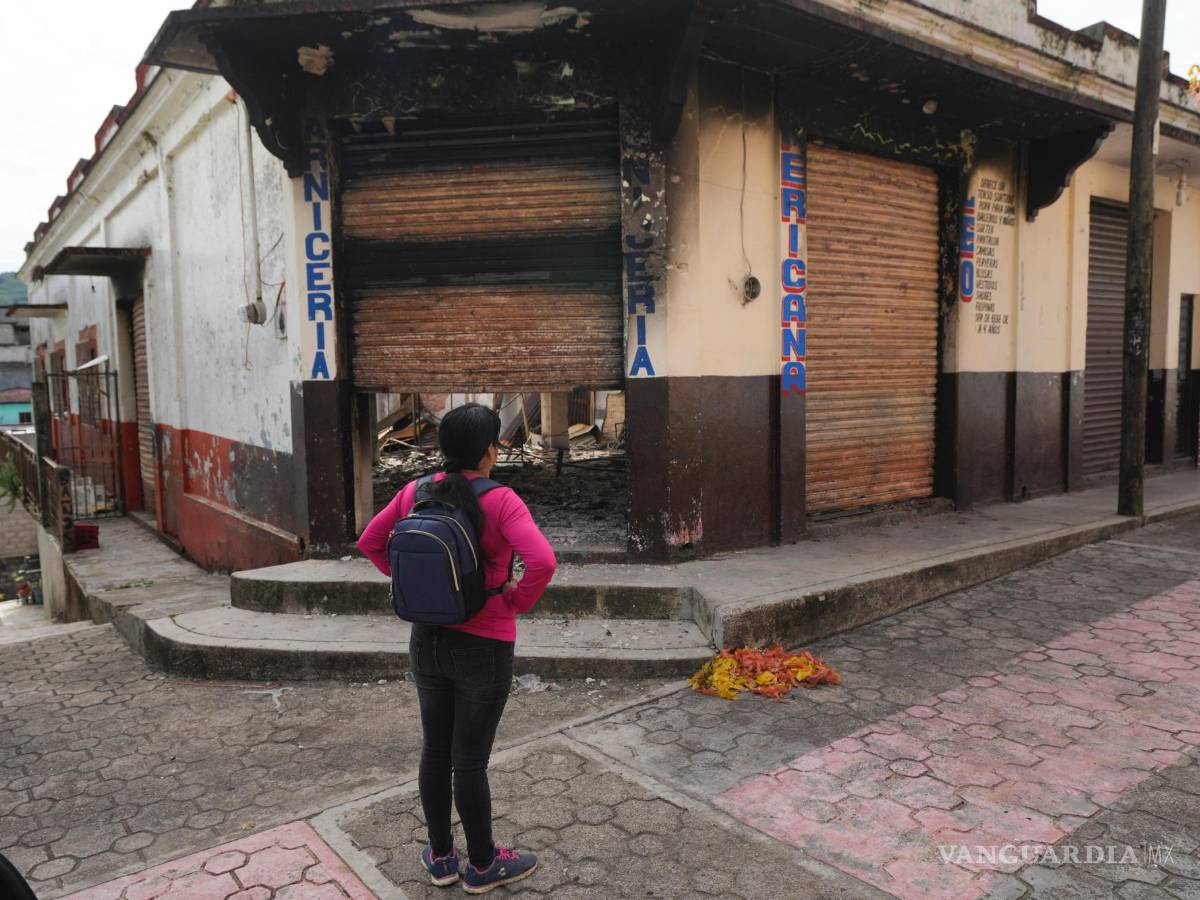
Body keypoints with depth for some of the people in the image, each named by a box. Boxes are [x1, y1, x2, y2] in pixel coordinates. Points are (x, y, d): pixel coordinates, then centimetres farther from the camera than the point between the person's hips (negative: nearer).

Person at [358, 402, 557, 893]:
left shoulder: (415, 492, -4)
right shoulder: (501, 502, -20)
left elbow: (370, 542, 6)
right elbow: (542, 561, -31)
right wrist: (516, 602, -14)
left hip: (427, 640, 5)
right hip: (484, 647, -5)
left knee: (435, 750, 19)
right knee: (470, 760, 8)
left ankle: (440, 856, 37)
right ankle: (483, 865, 30)